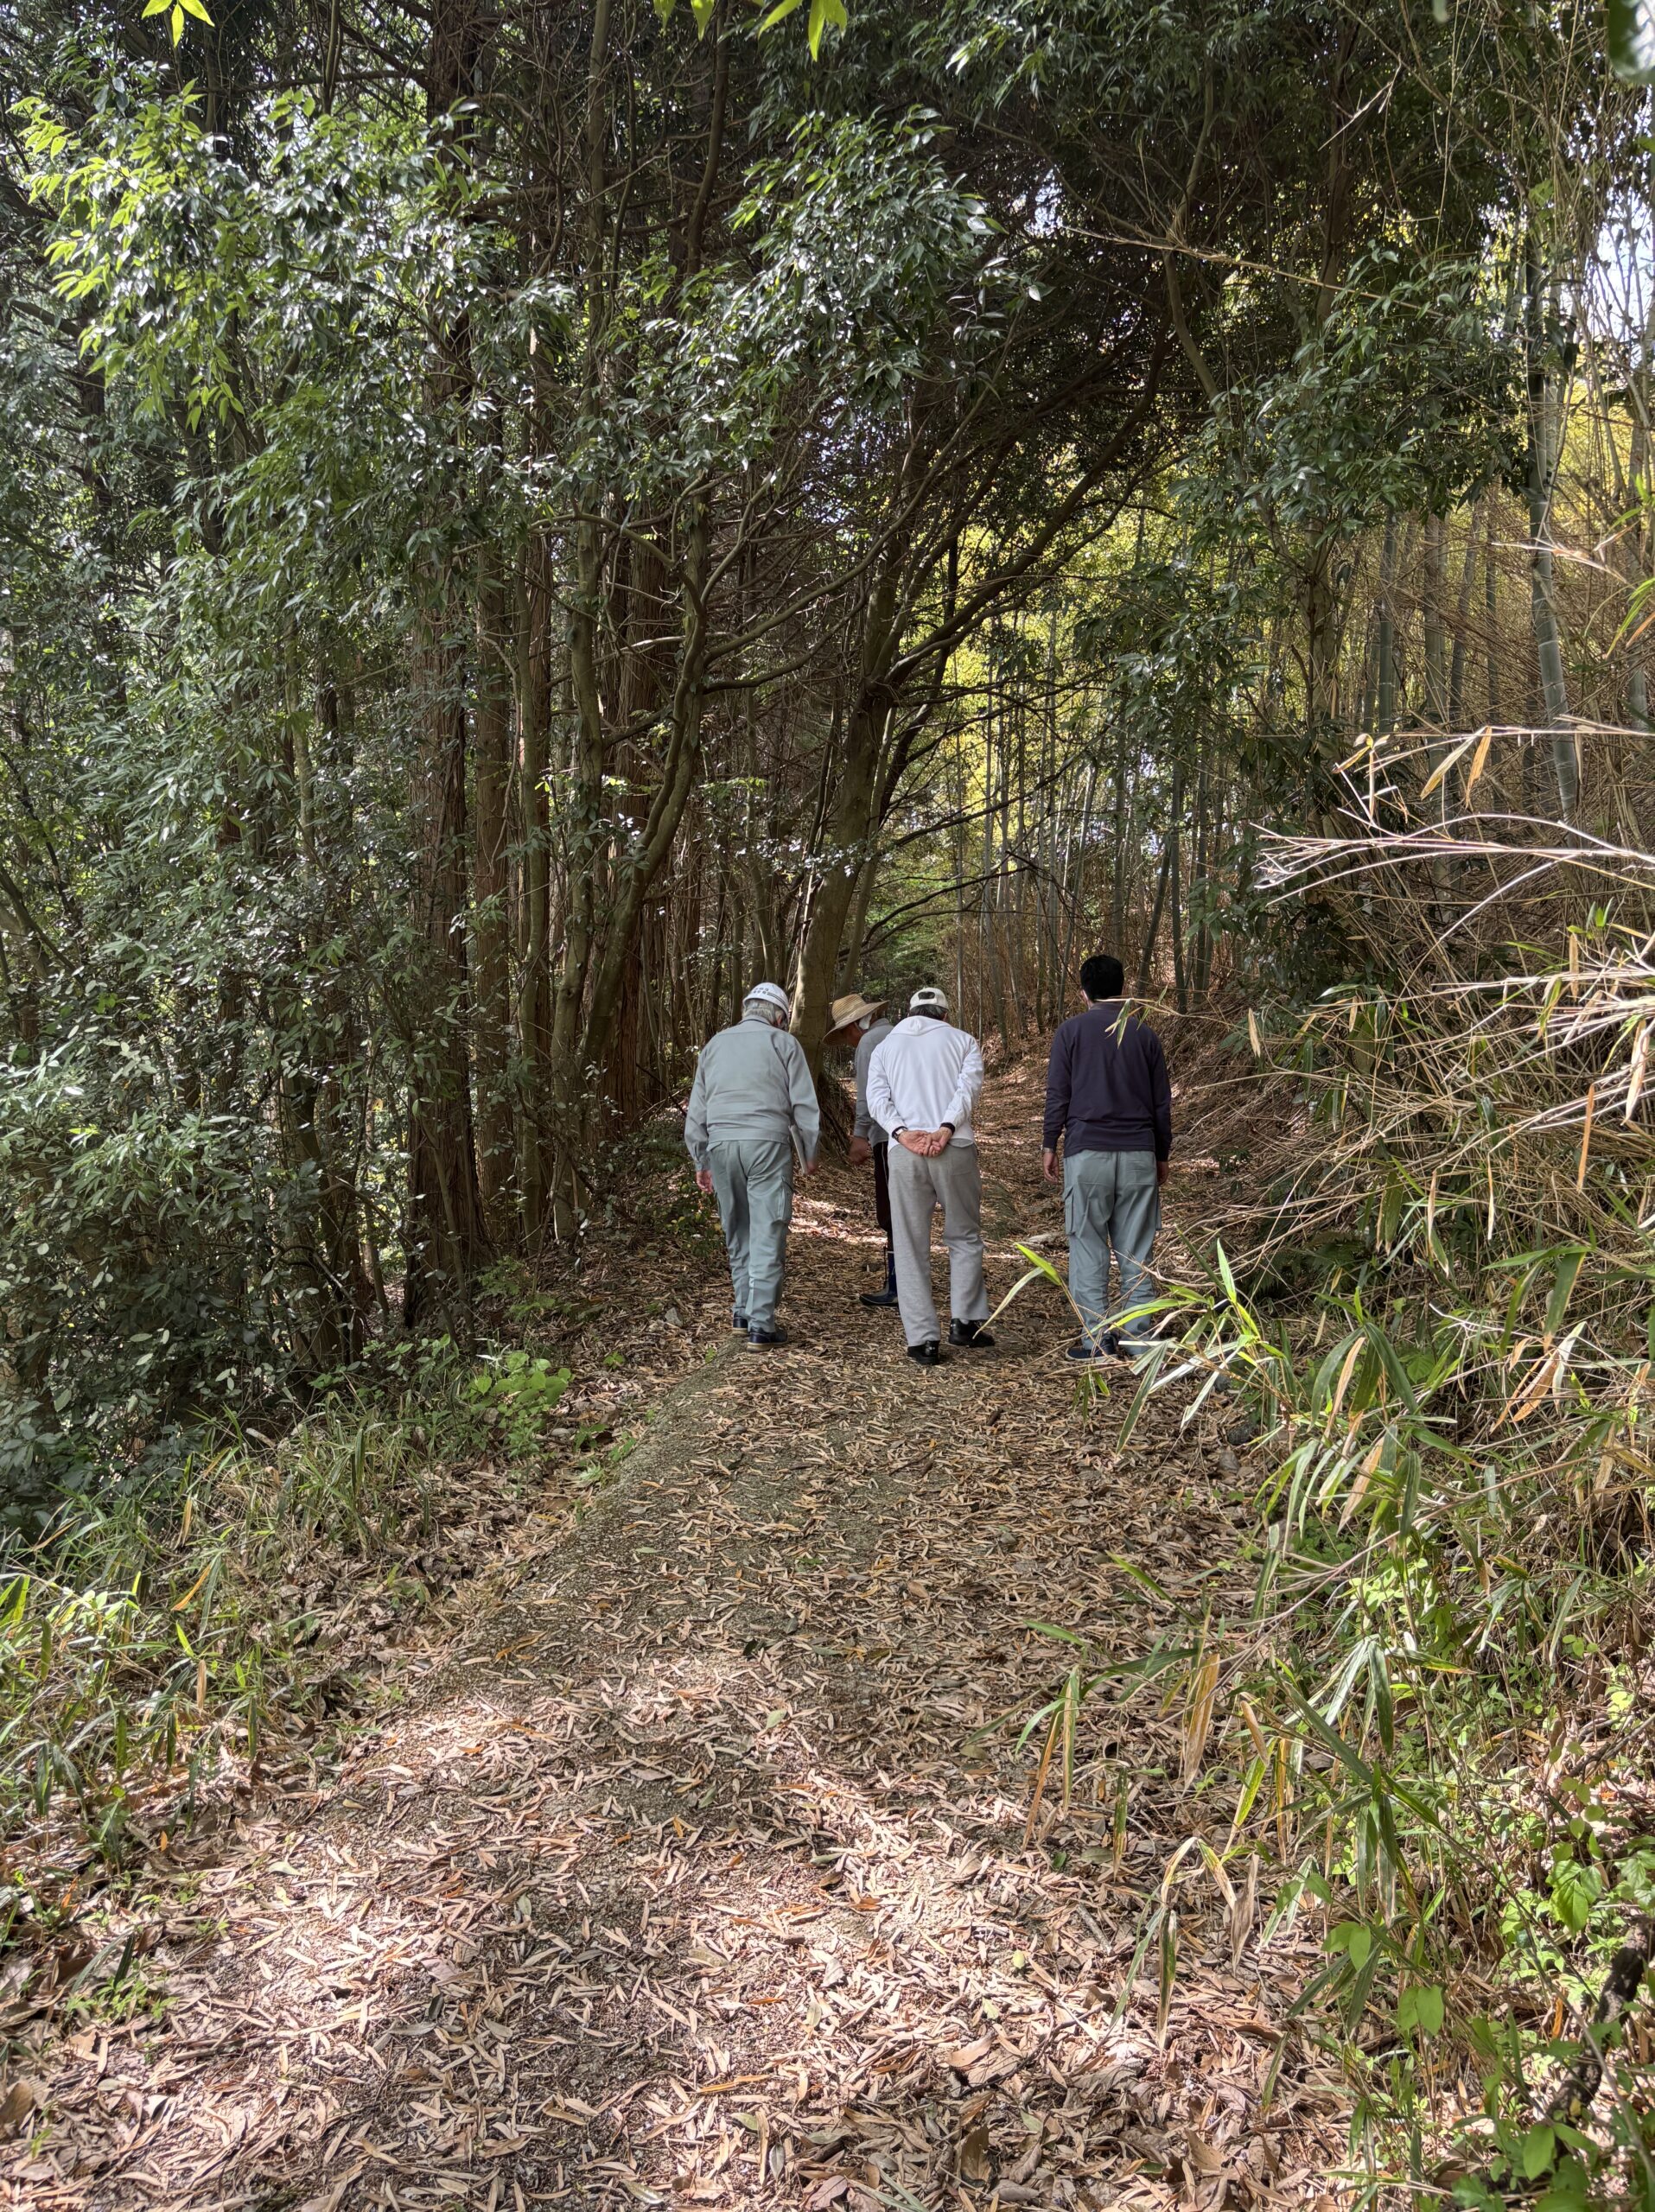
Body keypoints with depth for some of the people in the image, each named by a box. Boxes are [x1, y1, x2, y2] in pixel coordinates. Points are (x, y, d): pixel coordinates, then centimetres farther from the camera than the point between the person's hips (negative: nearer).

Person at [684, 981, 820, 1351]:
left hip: (721, 1144, 4)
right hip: (767, 1143, -4)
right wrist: (810, 1153, 11)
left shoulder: (715, 1044, 16)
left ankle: (745, 1309, 22)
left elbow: (696, 1109, 17)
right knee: (768, 1234, -3)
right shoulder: (784, 1043, 5)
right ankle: (761, 1324, -5)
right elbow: (804, 1105, 1)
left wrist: (700, 1161, 23)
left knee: (737, 1233, 17)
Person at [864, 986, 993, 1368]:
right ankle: (964, 1320, 8)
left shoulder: (885, 1047, 19)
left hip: (905, 1152, 1)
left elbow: (877, 1098, 1)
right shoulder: (963, 1041, 15)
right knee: (964, 1237, 15)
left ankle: (923, 1340, 3)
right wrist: (945, 1130, -15)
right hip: (955, 1149, -1)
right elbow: (968, 1087, -5)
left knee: (910, 1248, 6)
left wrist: (902, 1133, -10)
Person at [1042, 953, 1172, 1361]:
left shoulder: (1071, 1031, 0)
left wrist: (1049, 1145, 8)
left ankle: (1097, 1337, 0)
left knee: (1088, 1246, 2)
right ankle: (1137, 1336, 7)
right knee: (1135, 1248, 6)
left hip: (1087, 1152, -3)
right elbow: (1162, 1101, 12)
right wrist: (1162, 1155, 20)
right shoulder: (1144, 1033, 8)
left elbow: (1057, 1094, -1)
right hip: (1139, 1154, 3)